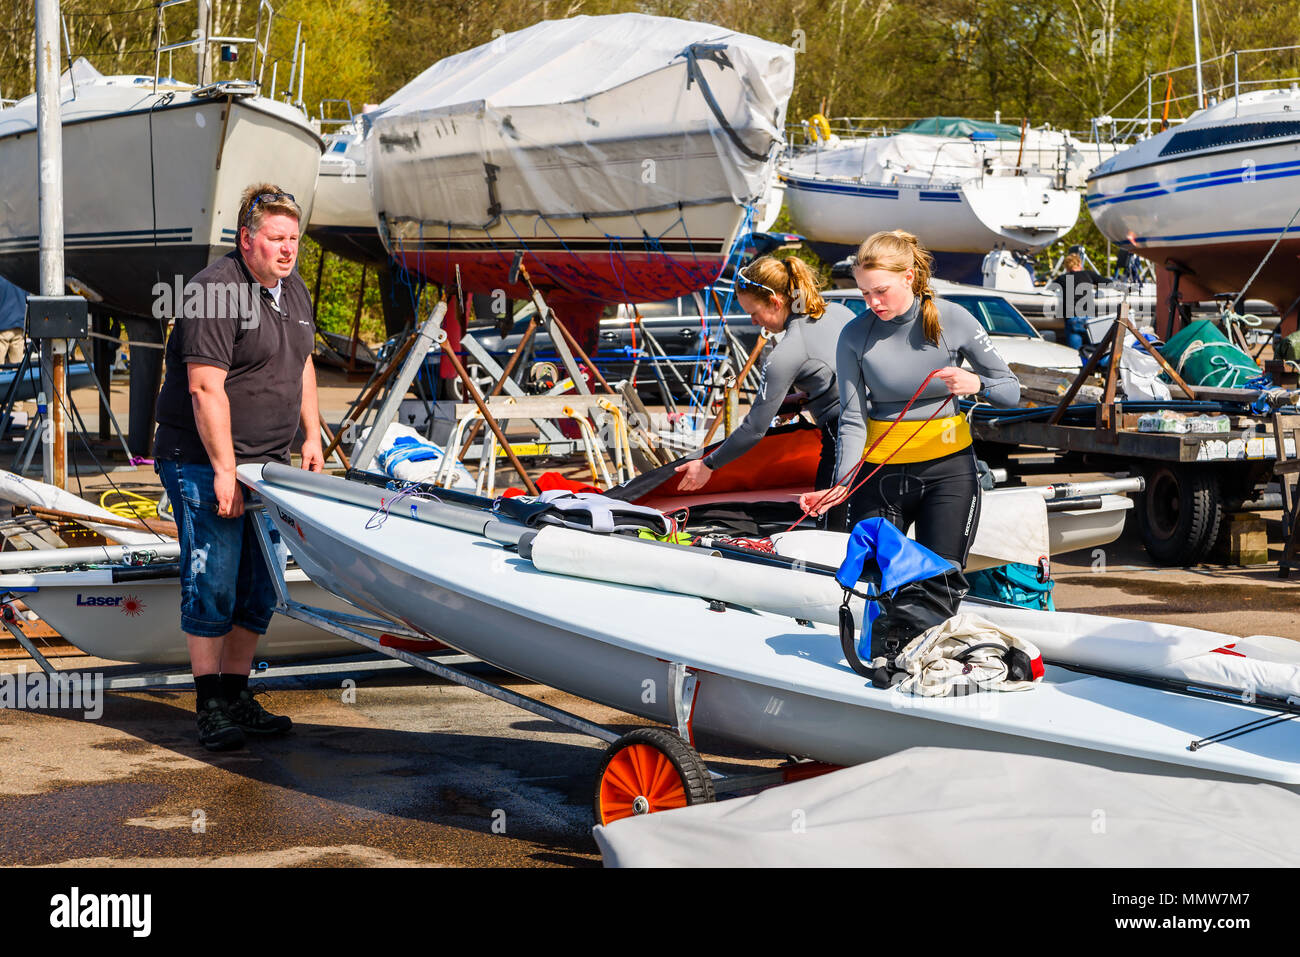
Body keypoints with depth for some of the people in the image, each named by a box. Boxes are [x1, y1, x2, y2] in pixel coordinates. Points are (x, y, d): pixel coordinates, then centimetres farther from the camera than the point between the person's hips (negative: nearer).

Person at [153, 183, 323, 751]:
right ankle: (210, 708, 0)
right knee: (212, 583, -7)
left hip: (267, 464, 9)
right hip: (202, 463, -8)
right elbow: (206, 387, -22)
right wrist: (224, 471, -24)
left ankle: (237, 697, 20)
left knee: (259, 590, 10)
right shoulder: (215, 292, -17)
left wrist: (311, 436, 16)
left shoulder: (294, 291, 11)